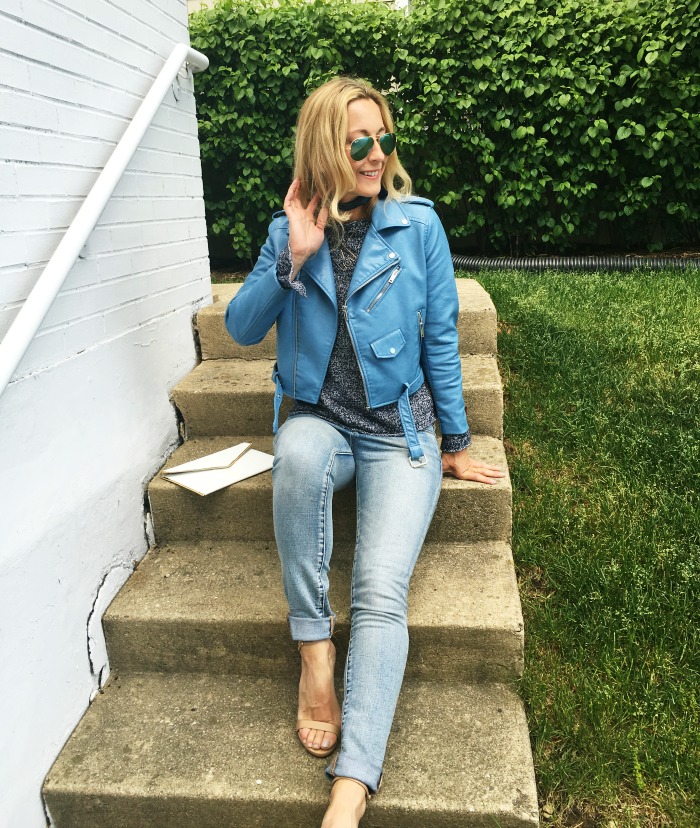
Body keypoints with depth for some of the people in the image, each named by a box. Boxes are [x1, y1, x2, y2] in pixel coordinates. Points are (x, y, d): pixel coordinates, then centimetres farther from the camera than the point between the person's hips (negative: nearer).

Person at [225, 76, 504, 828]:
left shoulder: (418, 223, 1)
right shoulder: (289, 230, 6)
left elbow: (439, 339, 3)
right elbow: (241, 329, -1)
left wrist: (455, 443, 6)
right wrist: (295, 258, -13)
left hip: (399, 429, -1)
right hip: (321, 422, 2)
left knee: (381, 590, -23)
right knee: (299, 449, -37)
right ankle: (314, 649, -20)